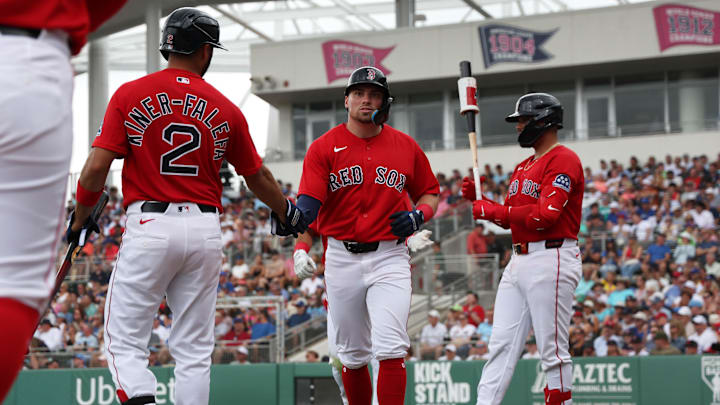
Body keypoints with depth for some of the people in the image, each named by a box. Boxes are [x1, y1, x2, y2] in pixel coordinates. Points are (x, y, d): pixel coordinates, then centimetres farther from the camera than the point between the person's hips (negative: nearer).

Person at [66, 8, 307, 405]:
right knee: (194, 350, 10)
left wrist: (80, 218, 10)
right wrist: (286, 213, 36)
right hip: (205, 230, 2)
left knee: (124, 341, 1)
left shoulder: (130, 95, -1)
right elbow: (257, 176, 17)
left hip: (149, 226, -2)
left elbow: (96, 167, -7)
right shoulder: (225, 110, 5)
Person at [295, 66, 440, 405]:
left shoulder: (406, 147, 5)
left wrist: (418, 215, -6)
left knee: (390, 349, -15)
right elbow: (310, 200, -12)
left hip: (389, 258, -1)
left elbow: (429, 193, 16)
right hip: (342, 259, 1)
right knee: (352, 354, 11)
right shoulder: (324, 147, 0)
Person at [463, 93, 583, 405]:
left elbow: (545, 215, -19)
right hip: (518, 261, 9)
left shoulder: (564, 160, -9)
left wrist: (492, 211, -12)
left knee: (553, 351, -6)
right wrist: (478, 199, 7)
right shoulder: (523, 168, 22)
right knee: (501, 345, 4)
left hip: (550, 262, -9)